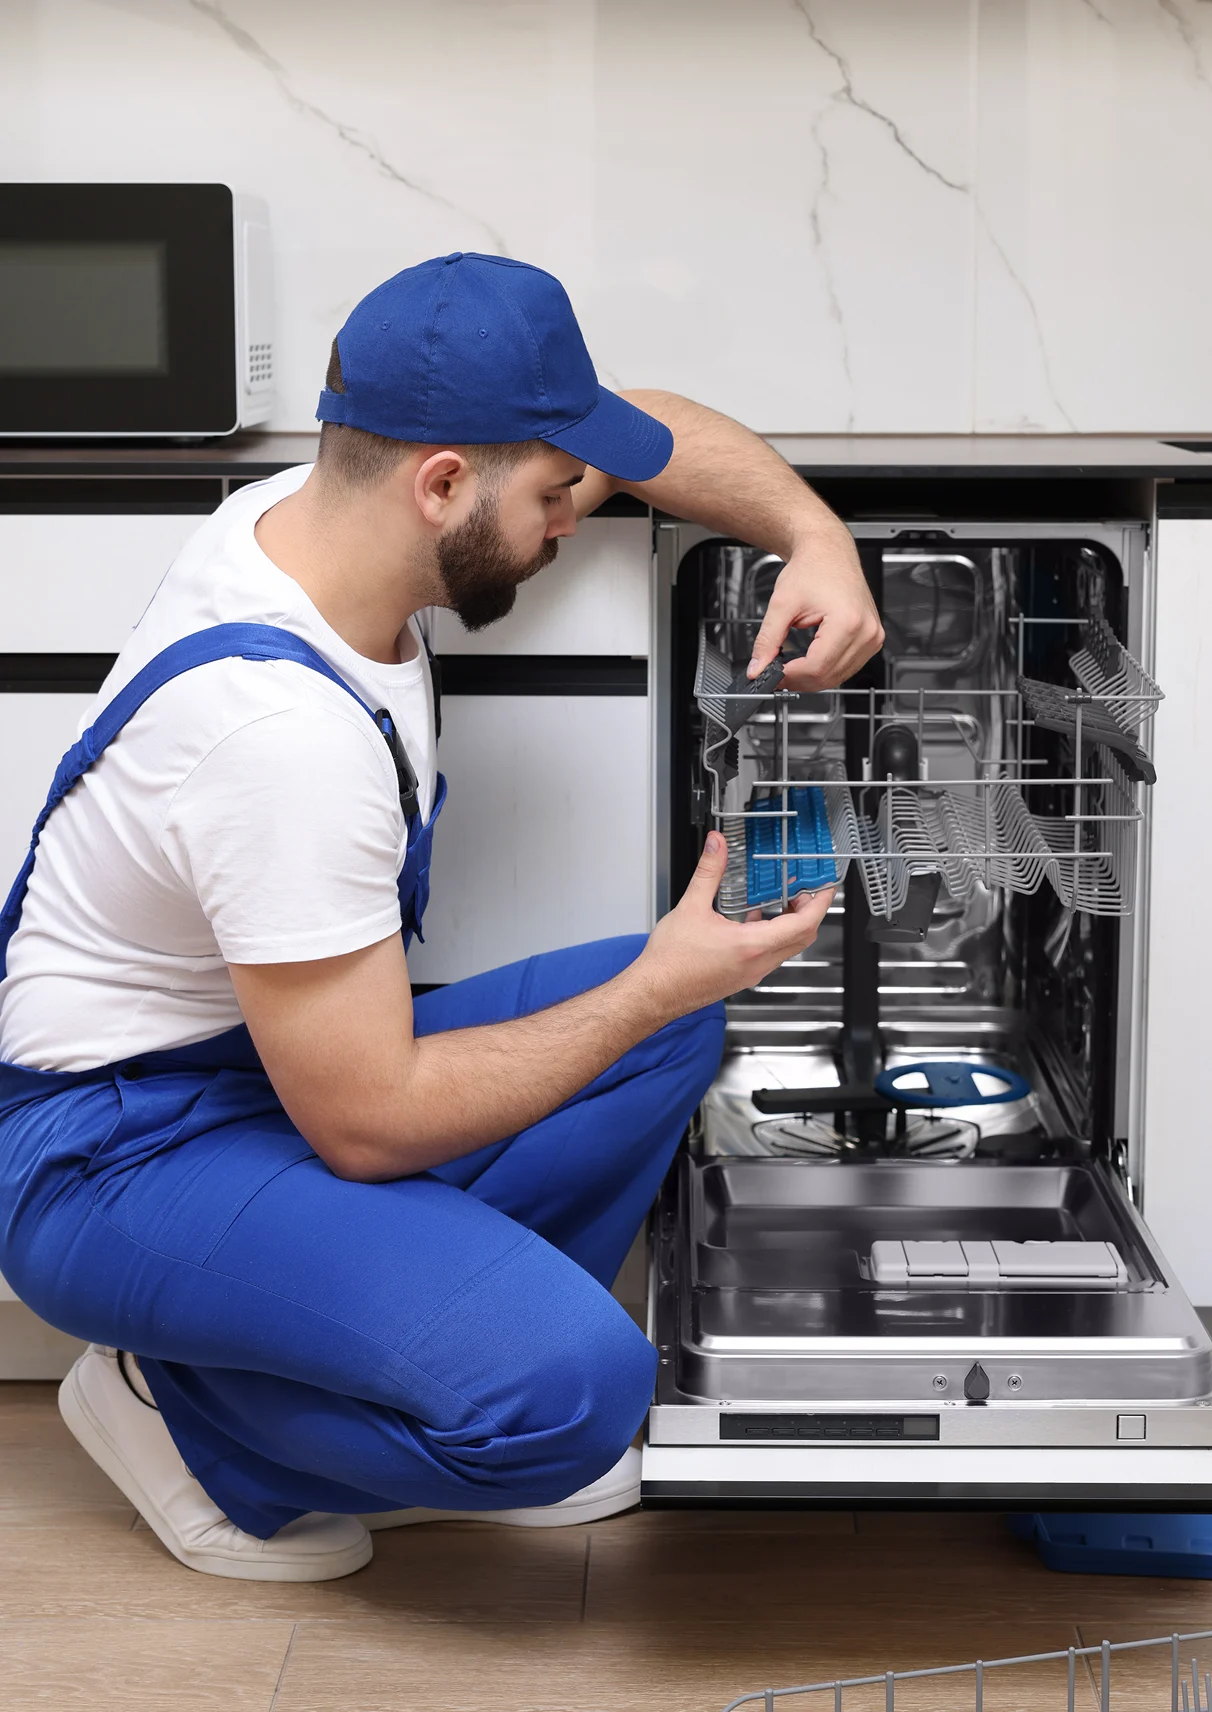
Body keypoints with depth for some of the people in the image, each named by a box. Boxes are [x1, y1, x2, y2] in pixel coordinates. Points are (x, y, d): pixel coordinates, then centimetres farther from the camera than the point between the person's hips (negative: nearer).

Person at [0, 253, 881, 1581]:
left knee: (668, 1015, 2)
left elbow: (642, 429, 10)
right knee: (572, 1389, -27)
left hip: (290, 1061, 9)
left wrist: (815, 537, -8)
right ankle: (186, 1414, -1)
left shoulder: (319, 506, -6)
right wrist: (656, 987, -17)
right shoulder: (287, 729, -32)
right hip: (115, 1159, -9)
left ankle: (439, 1343, 6)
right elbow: (366, 1124, -26)